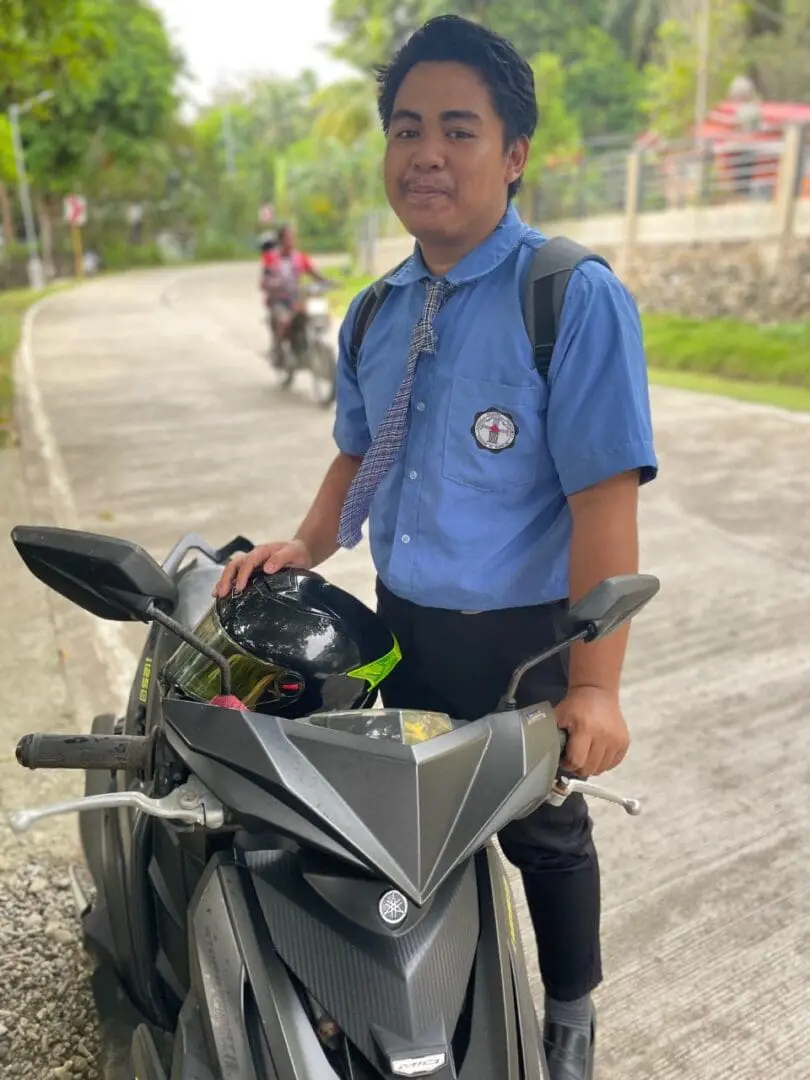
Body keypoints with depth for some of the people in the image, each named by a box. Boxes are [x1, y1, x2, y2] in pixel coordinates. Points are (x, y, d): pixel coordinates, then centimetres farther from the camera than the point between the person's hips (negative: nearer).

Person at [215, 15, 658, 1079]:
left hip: (521, 636, -5)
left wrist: (593, 686, -24)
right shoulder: (374, 315, 3)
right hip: (403, 626, 6)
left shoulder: (575, 295, -18)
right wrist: (309, 543, -3)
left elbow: (605, 500, -22)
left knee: (540, 834, 17)